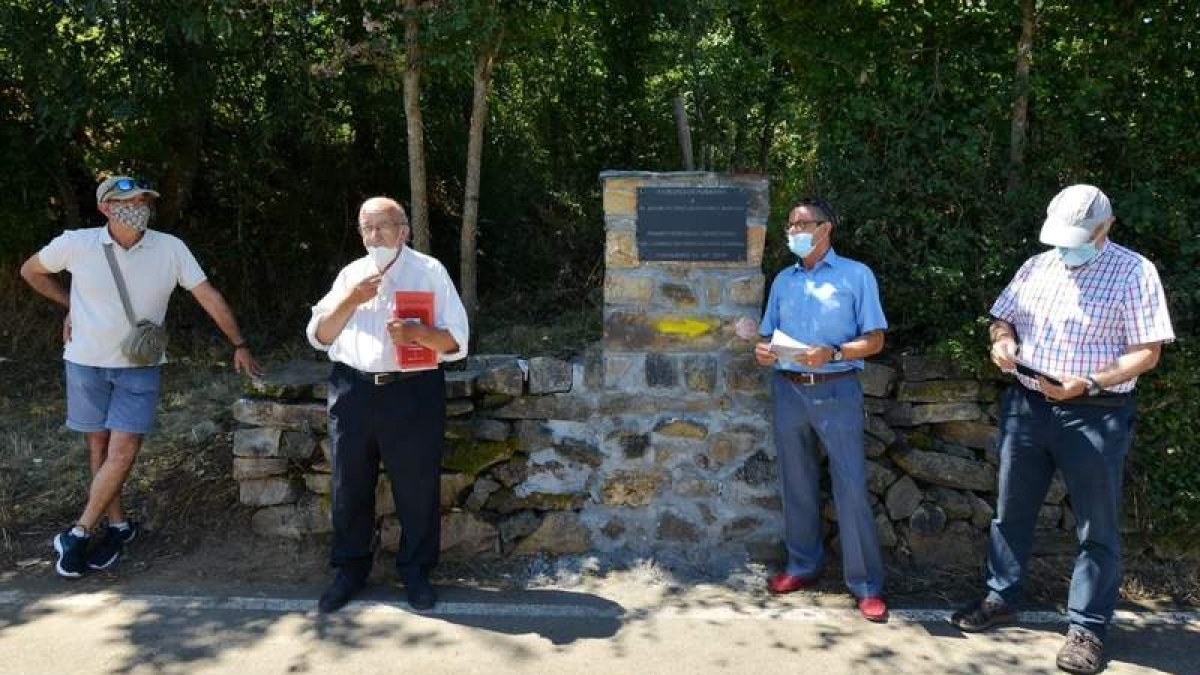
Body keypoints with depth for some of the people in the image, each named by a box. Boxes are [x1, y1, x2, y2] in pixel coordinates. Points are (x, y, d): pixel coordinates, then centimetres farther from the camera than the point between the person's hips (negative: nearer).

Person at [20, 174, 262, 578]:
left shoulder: (170, 248, -9)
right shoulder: (76, 244, -9)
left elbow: (208, 296, -6)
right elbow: (31, 270, 11)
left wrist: (239, 344, -9)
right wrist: (70, 304, 4)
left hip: (140, 365, -1)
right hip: (86, 362, 1)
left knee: (123, 451, -7)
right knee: (98, 446, 9)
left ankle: (78, 535, 7)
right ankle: (118, 525, 24)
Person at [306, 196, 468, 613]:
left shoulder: (430, 271, 3)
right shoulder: (350, 274, 14)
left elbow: (456, 341, -2)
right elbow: (319, 336, 9)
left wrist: (418, 333, -21)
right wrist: (350, 300, -6)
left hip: (413, 392, -3)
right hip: (353, 391, 4)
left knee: (417, 488, 3)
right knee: (350, 486, 10)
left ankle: (416, 571, 20)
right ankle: (350, 569, 27)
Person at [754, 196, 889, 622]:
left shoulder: (856, 275, 0)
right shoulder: (783, 280, 14)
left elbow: (875, 340, -3)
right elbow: (769, 334, 17)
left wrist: (832, 353, -19)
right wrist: (762, 351, -6)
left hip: (836, 391, -4)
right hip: (788, 391, 5)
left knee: (851, 488, -5)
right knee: (796, 485, 11)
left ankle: (867, 585, 4)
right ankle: (803, 566, 26)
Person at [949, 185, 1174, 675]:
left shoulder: (1134, 272, -7)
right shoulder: (1037, 266, 8)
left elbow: (1147, 352, -11)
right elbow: (1004, 316, 17)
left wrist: (1088, 383, -25)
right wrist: (1002, 340, -6)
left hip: (1094, 415, -5)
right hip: (1026, 406, 5)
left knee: (1096, 527, 4)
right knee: (1011, 510, 14)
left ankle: (1088, 628, 16)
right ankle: (1002, 599, 30)